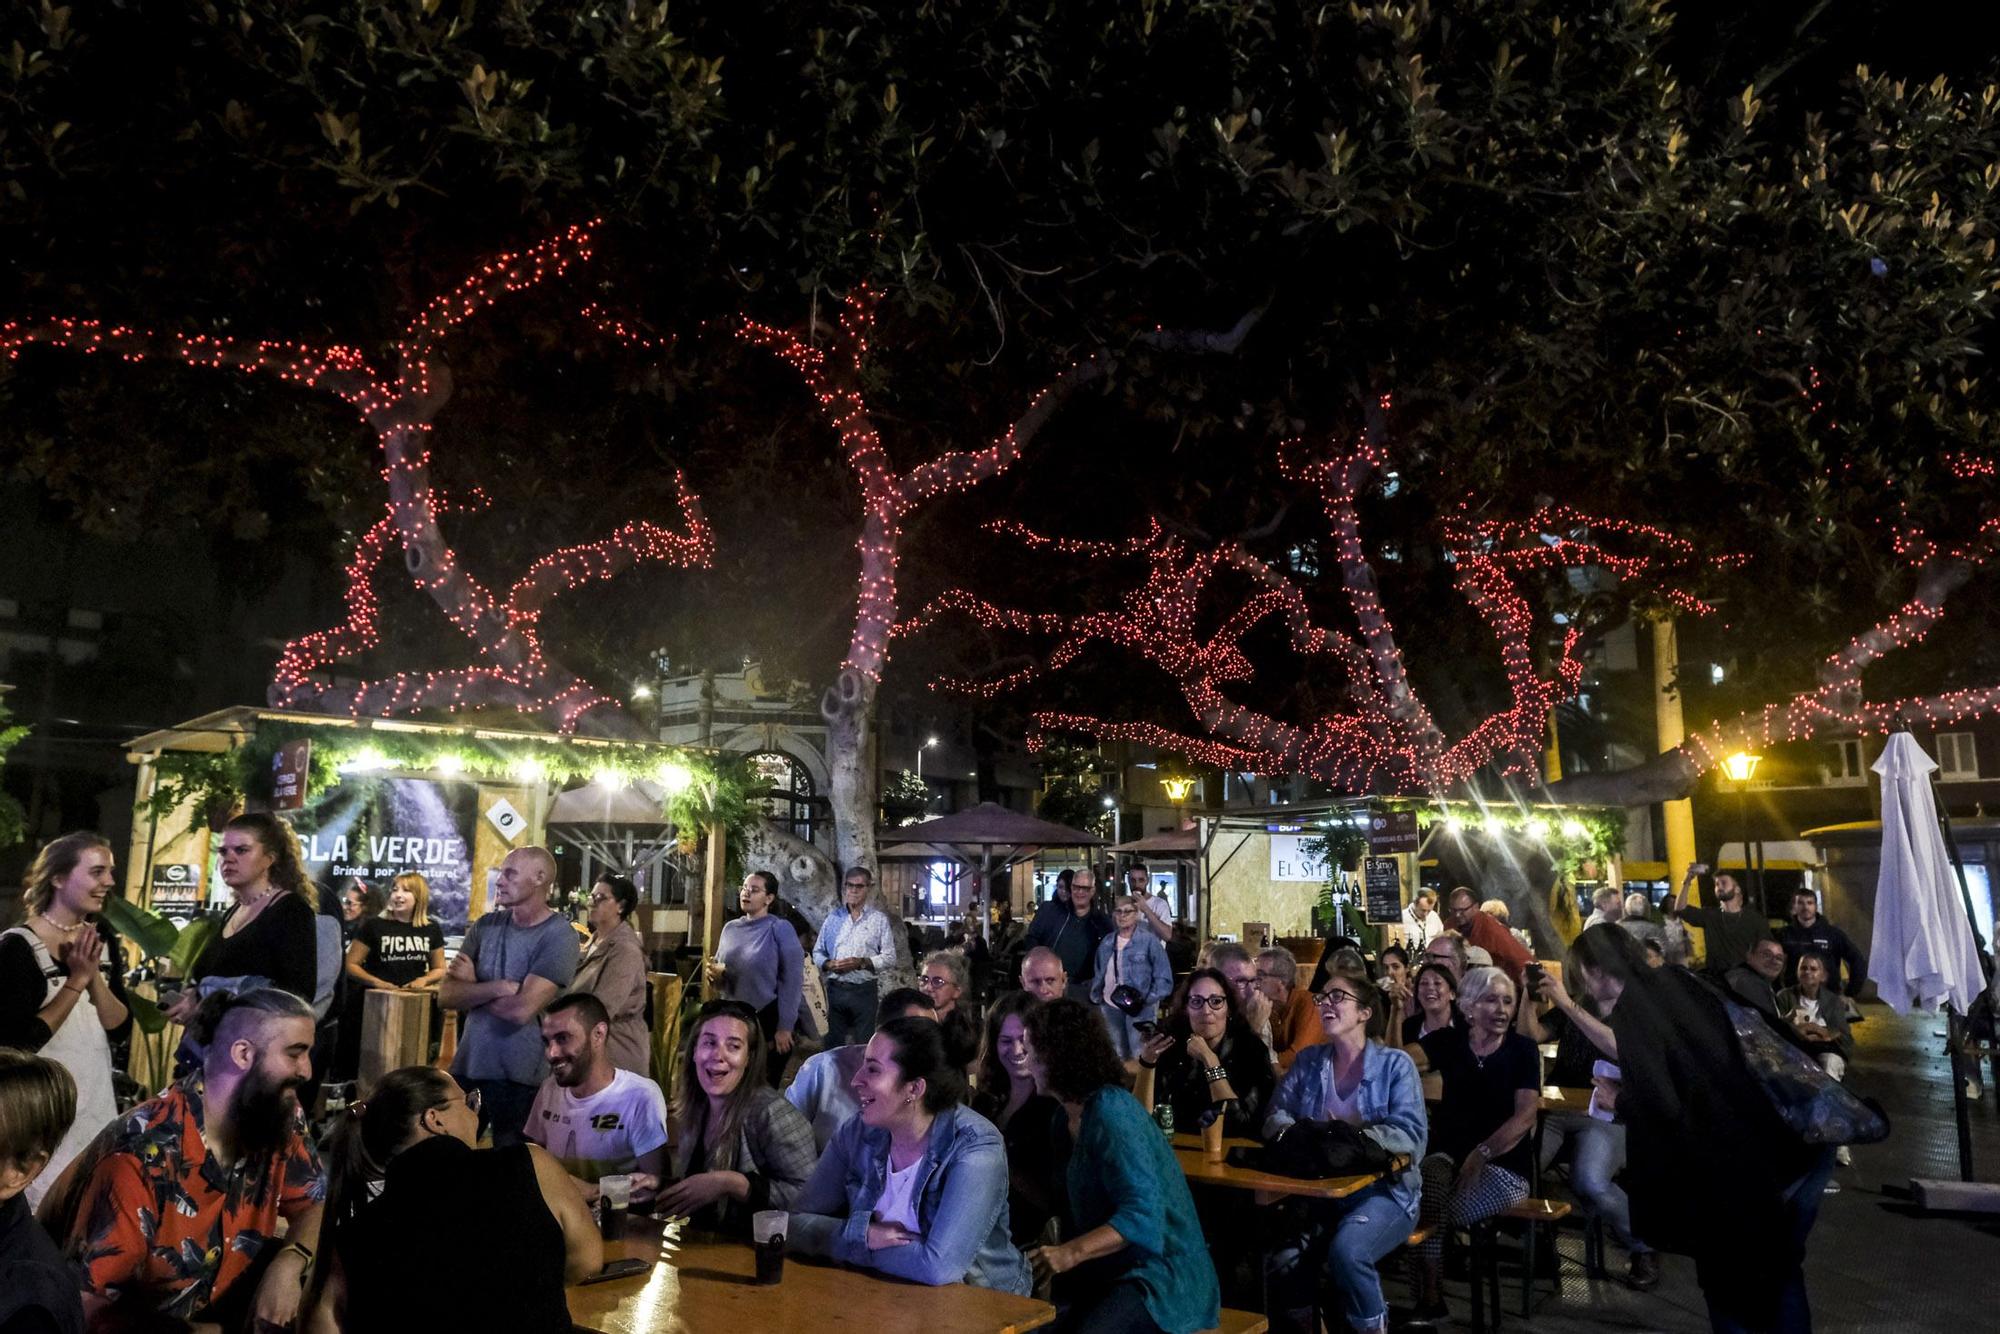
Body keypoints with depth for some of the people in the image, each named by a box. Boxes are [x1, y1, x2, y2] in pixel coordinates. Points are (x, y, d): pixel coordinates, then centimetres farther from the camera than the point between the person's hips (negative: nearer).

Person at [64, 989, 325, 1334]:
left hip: (222, 1306, 5)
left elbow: (315, 1204, 0)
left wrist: (289, 1263, -21)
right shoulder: (142, 1153, -28)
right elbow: (88, 1303, -21)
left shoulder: (281, 1118, -11)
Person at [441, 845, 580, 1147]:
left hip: (518, 1075, -5)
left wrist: (472, 985, -6)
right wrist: (497, 988, -19)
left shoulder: (559, 937, -14)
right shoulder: (486, 925, 5)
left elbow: (521, 1010, -22)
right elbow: (446, 994, -2)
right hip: (467, 1064, 6)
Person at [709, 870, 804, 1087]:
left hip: (769, 1021, -5)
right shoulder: (730, 927, 6)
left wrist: (785, 1027, -16)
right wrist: (716, 973, -6)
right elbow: (721, 969, 18)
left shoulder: (780, 929, -11)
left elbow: (792, 980, -13)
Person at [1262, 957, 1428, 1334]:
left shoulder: (1394, 1063, -1)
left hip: (1383, 1189, -3)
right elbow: (1275, 1117, 7)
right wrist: (1300, 1134, -16)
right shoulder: (1308, 1060, 11)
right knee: (1280, 1259, -24)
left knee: (1346, 1252, -32)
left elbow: (1412, 1136, -11)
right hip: (1319, 1189, 3)